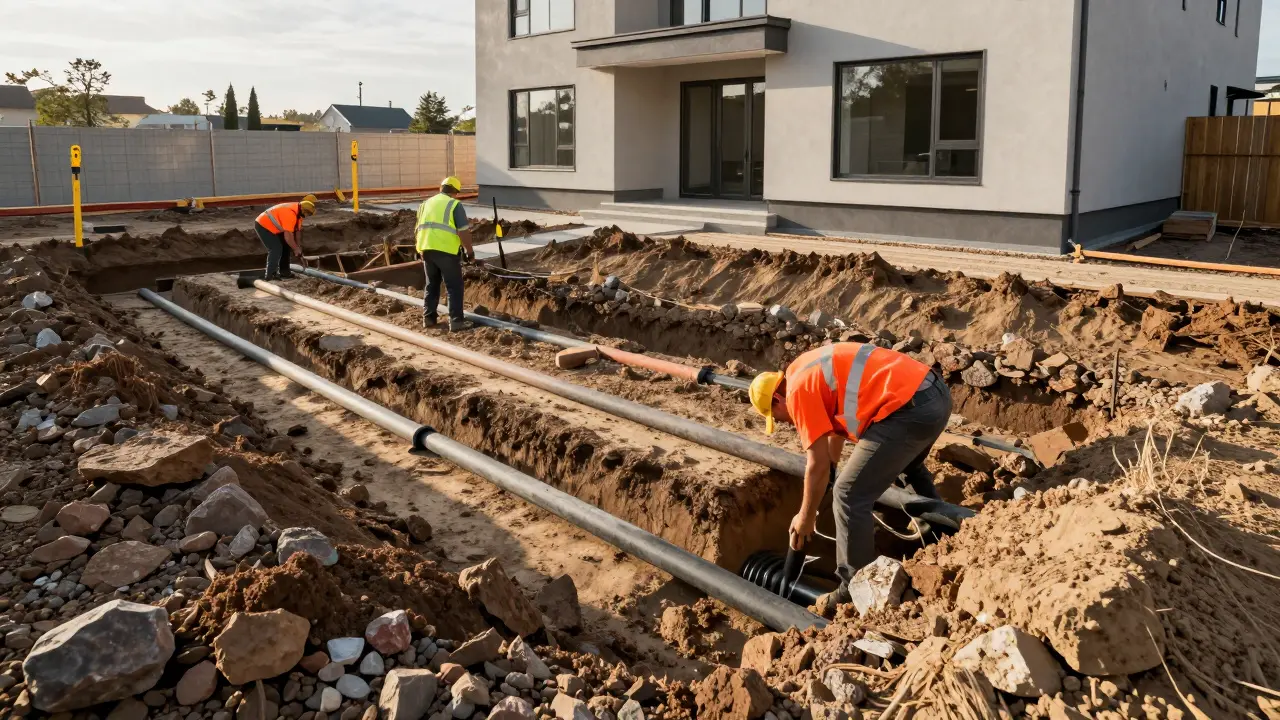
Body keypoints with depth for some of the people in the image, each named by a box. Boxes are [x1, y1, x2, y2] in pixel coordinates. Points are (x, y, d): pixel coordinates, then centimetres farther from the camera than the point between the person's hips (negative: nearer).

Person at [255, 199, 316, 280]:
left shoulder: (298, 212, 0)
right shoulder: (290, 214, -32)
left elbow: (298, 230, 10)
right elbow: (288, 236, -30)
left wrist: (299, 247, 8)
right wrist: (296, 249, -17)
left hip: (271, 227, 10)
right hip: (263, 225, -10)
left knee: (285, 246, 11)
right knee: (276, 249, -16)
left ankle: (284, 272, 19)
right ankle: (270, 275, -10)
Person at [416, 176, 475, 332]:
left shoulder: (426, 204, 19)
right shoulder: (455, 204, 0)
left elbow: (419, 229, 22)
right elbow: (463, 232, -9)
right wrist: (470, 251, 1)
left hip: (426, 249, 6)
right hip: (446, 250, -6)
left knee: (432, 285, 18)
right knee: (454, 287, 1)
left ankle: (428, 318, 21)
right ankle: (456, 321, -1)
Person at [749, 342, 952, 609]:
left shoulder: (797, 389, -3)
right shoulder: (813, 369, 25)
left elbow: (818, 464, -2)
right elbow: (837, 425, 40)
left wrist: (806, 518, 10)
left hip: (909, 409, -10)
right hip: (937, 392, 10)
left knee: (850, 495, 0)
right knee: (910, 465, 39)